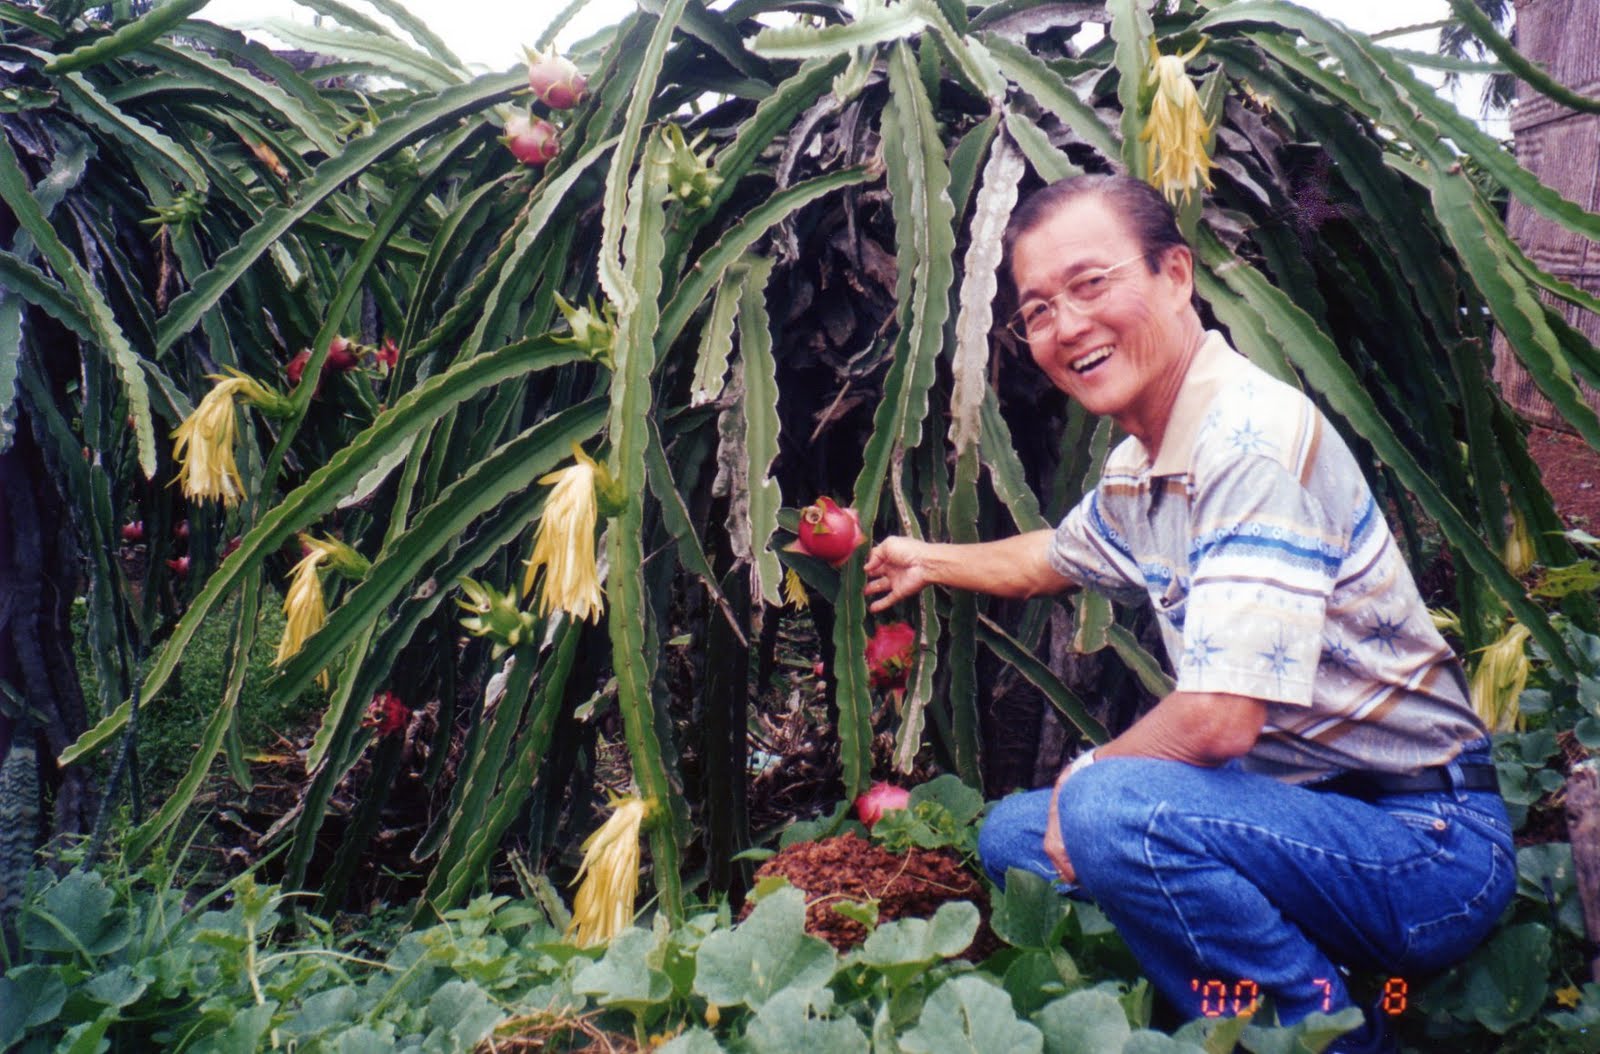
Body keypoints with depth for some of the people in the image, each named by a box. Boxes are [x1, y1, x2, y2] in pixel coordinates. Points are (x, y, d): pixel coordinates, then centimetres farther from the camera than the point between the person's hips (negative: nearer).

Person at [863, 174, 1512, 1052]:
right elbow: (1049, 560, 28)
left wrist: (1084, 778, -11)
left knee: (1106, 809, -31)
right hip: (1309, 813, 9)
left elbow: (1218, 720, -30)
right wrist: (927, 562, 44)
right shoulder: (1138, 467, 5)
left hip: (1425, 844, -9)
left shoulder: (1255, 441, -23)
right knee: (1012, 834, 12)